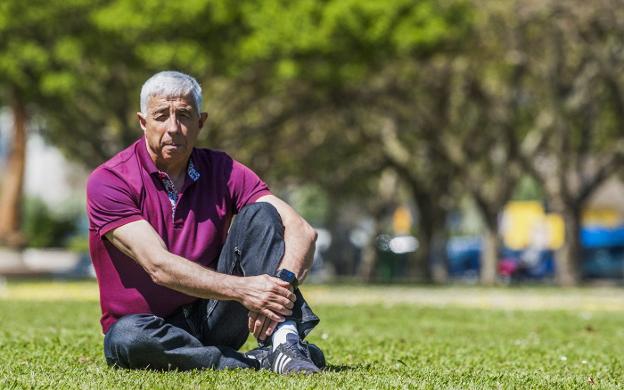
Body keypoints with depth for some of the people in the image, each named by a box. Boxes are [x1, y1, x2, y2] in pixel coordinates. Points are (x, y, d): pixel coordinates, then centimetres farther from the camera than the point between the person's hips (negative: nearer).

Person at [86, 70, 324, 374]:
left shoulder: (222, 171, 0)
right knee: (126, 338, -39)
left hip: (214, 319, 3)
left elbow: (302, 231, -10)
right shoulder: (108, 181, -11)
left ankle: (286, 342, -31)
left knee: (260, 213, -14)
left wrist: (282, 285, -32)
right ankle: (262, 360, -28)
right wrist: (242, 289, -34)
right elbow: (159, 266, -23)